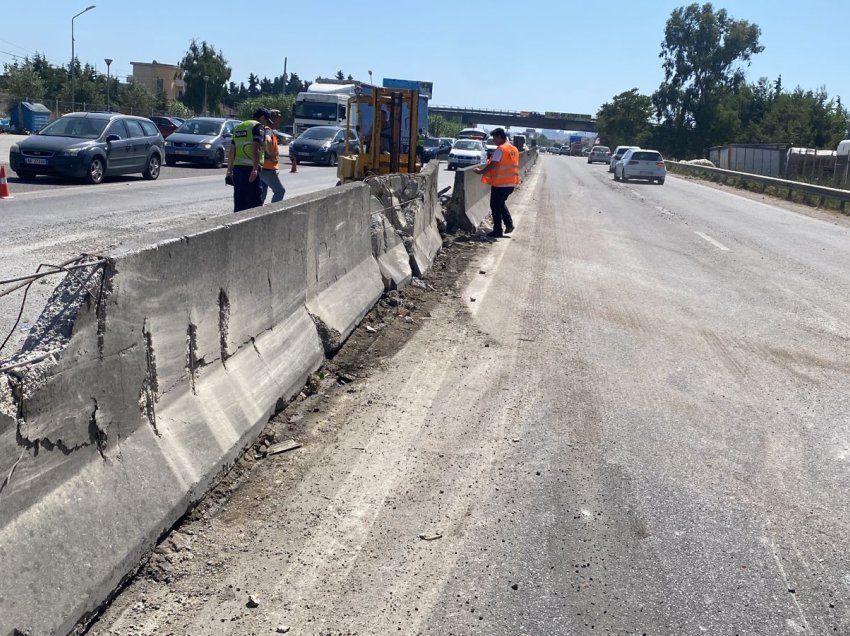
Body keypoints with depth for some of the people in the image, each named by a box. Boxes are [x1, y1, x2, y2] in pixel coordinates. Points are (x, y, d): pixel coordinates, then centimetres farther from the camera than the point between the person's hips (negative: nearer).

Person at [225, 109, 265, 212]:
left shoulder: (238, 127, 21)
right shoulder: (258, 127, -4)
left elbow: (231, 152, 20)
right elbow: (255, 149, -18)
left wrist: (229, 170, 23)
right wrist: (255, 169, -23)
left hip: (237, 168, 8)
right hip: (250, 169, -8)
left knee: (239, 203, 10)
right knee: (254, 203, -6)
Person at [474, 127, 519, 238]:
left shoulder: (500, 149, -15)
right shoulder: (514, 149, 10)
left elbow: (492, 165, -19)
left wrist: (480, 171, -7)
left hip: (500, 183, -8)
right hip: (511, 183, 8)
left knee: (495, 206, 3)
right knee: (501, 203, 23)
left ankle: (497, 231, 5)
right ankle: (509, 224, 13)